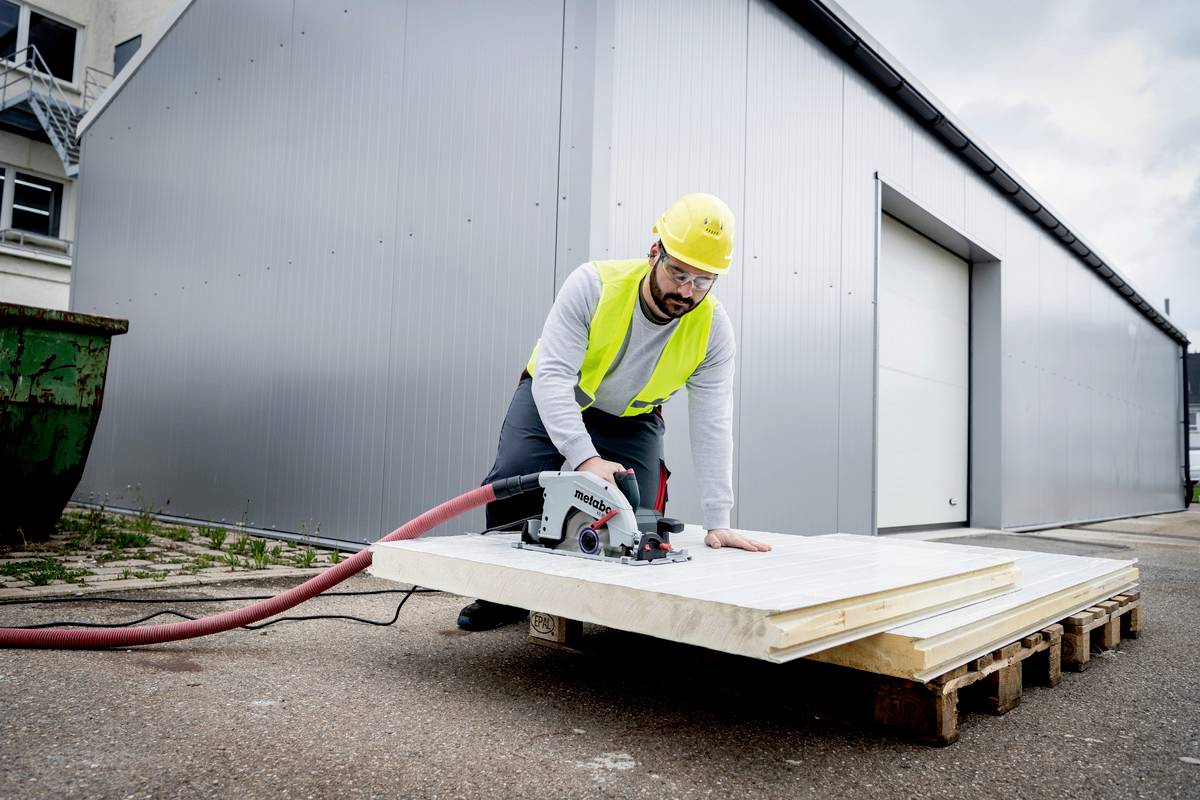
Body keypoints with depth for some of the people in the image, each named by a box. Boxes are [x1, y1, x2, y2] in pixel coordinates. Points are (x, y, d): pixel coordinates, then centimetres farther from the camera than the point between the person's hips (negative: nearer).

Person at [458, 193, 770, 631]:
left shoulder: (712, 328, -23)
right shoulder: (594, 284, -31)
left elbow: (712, 426, -23)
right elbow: (552, 377, -37)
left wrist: (716, 523, -27)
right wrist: (586, 458, -50)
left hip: (631, 419, 2)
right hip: (551, 398, -2)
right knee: (512, 479, -24)